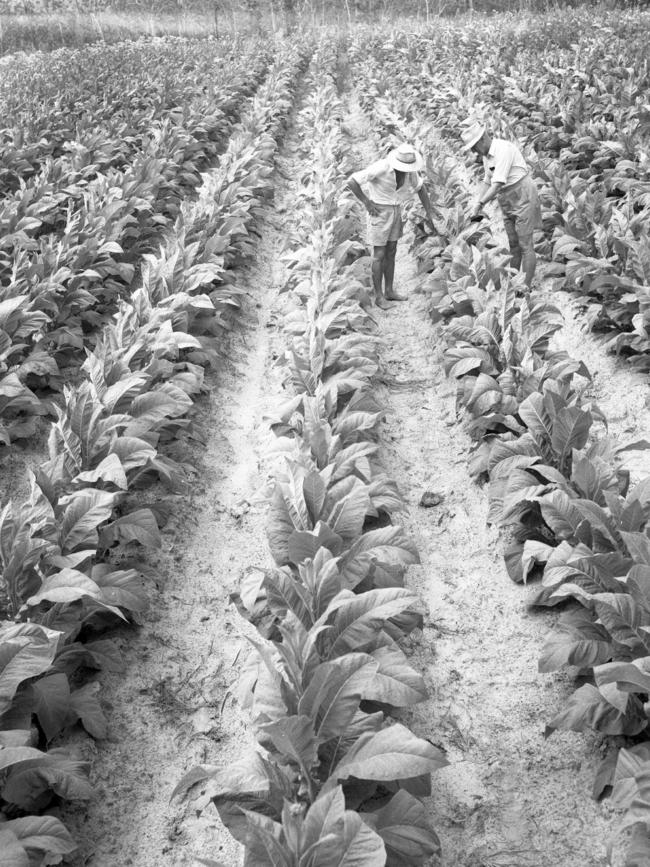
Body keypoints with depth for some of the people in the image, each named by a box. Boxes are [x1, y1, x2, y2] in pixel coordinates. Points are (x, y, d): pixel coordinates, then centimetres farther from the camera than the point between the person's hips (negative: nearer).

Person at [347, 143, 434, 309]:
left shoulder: (410, 170, -7)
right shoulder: (380, 168, -28)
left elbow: (421, 187, 10)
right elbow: (351, 181, -26)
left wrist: (429, 213, 4)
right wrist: (367, 203, -20)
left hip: (395, 211, 7)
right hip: (379, 212, -7)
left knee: (391, 253, 14)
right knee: (379, 255, -1)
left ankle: (389, 291, 26)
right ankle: (379, 296, 11)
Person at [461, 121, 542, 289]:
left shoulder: (503, 149, -20)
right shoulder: (486, 155, 8)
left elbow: (498, 184, -26)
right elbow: (487, 182, 16)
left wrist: (480, 204, -25)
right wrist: (477, 207, 7)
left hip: (523, 198, -9)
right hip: (507, 203, 9)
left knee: (525, 245, -8)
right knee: (513, 245, 11)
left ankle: (526, 287, -7)